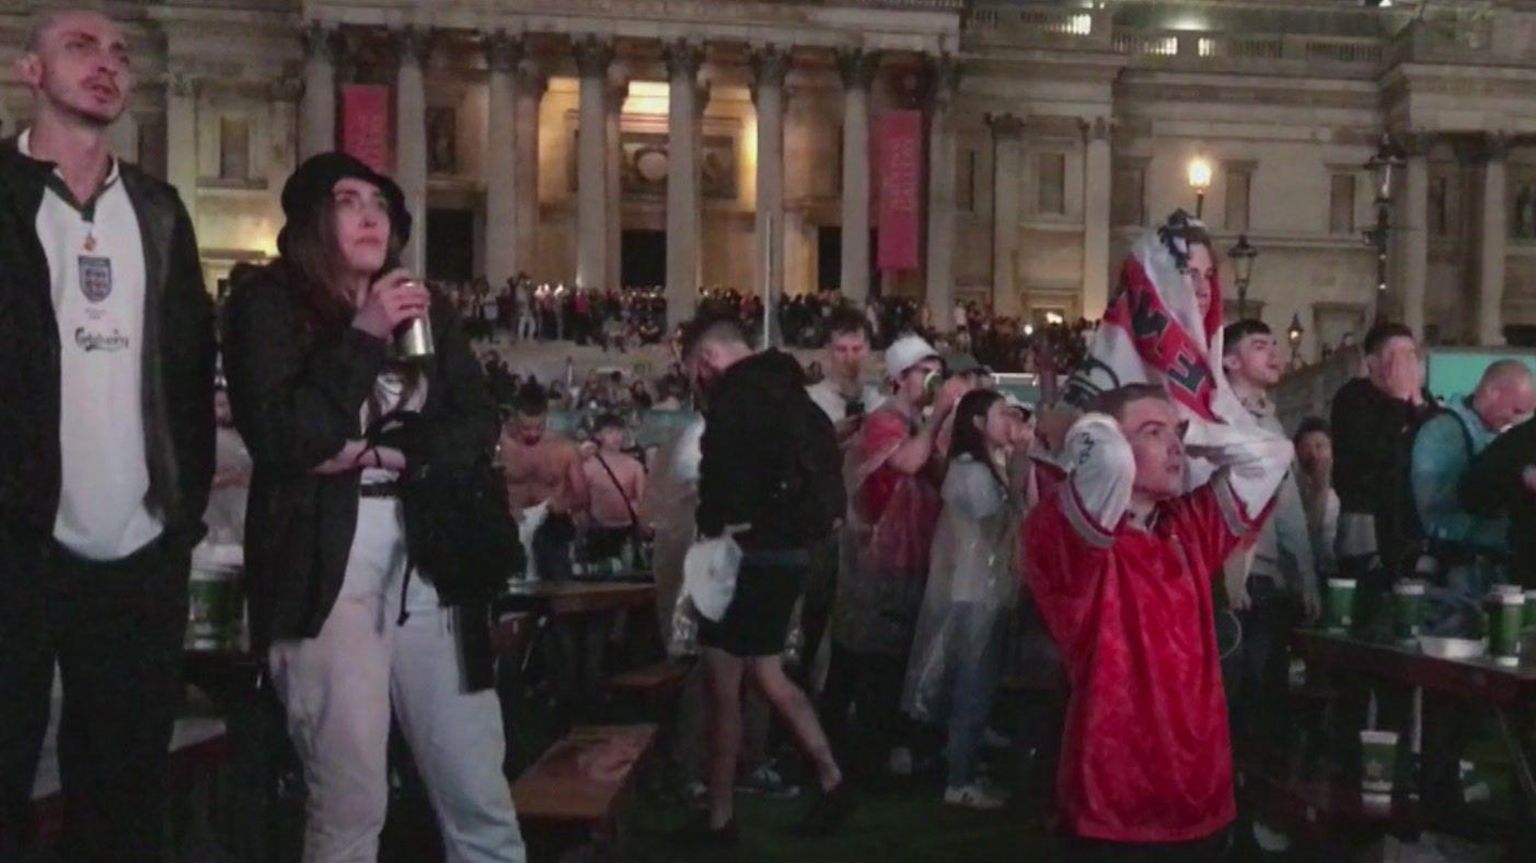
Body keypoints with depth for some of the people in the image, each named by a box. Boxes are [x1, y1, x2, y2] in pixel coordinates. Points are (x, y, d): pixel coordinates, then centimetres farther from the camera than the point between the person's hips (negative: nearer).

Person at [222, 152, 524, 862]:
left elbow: (477, 429, 6)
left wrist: (383, 448, -8)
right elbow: (279, 436, -11)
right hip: (324, 567, -4)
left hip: (428, 558, 4)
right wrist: (364, 338, -12)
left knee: (481, 797, 5)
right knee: (350, 803, 0)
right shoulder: (267, 304, 2)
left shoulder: (424, 308, 16)